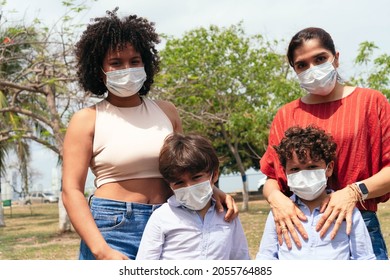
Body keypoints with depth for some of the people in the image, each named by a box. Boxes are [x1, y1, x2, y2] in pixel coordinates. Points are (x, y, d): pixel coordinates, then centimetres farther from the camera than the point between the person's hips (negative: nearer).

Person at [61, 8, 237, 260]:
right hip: (113, 229, -3)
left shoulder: (166, 112, 12)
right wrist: (101, 250, -17)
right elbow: (72, 191, -5)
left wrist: (213, 192, 0)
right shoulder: (87, 121, 1)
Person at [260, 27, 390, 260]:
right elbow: (271, 177, 10)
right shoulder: (286, 115, 11)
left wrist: (355, 192, -16)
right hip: (298, 228, 2)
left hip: (356, 225, -2)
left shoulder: (370, 101, 4)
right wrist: (276, 197, -13)